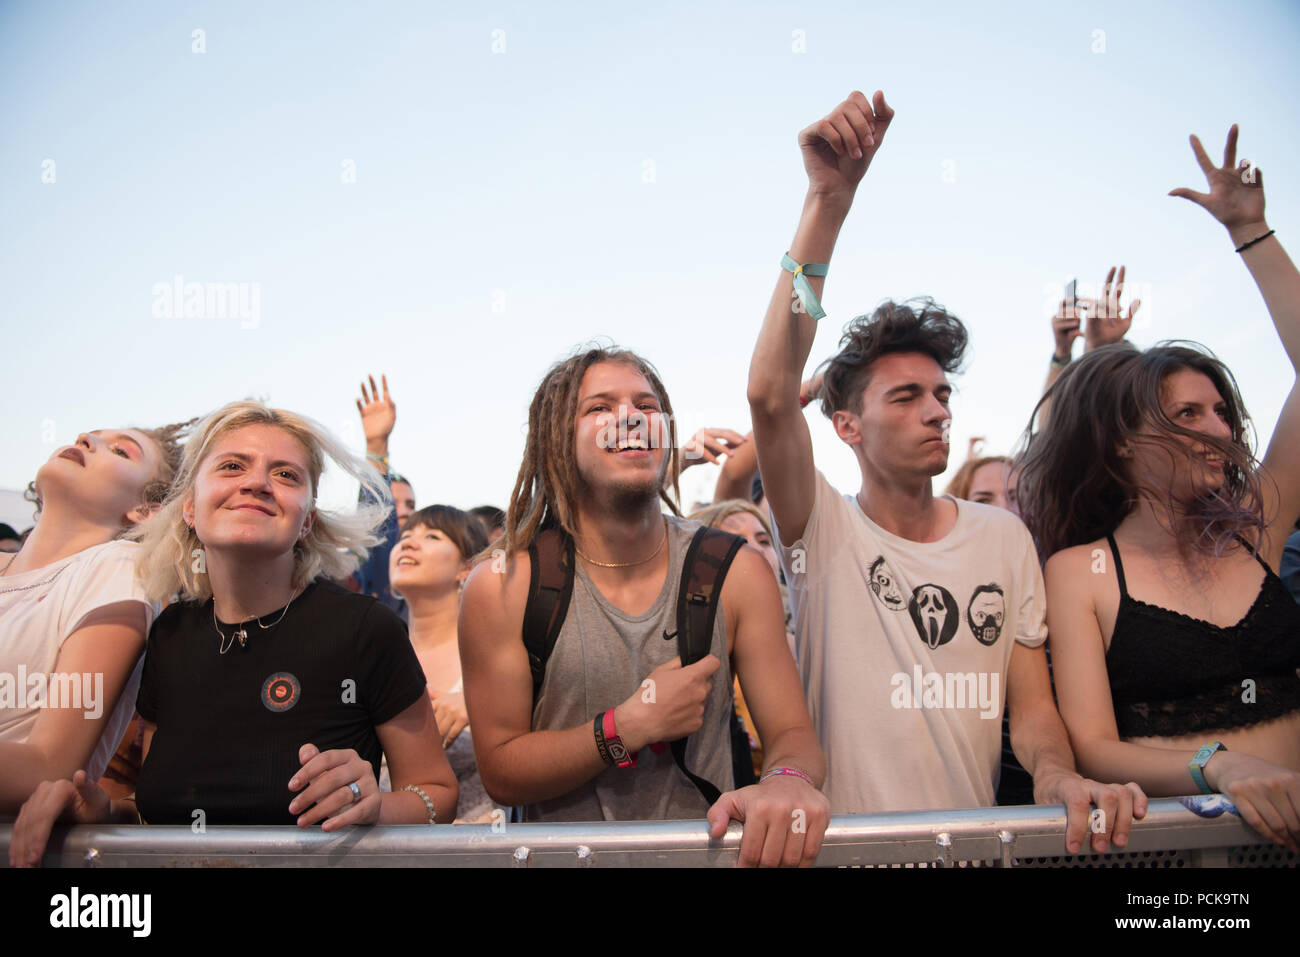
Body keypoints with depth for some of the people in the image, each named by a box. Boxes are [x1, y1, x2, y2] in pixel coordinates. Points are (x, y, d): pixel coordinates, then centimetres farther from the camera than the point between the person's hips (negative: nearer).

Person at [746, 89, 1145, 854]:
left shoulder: (1005, 536, 7)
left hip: (977, 839, 4)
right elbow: (770, 394, -22)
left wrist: (1061, 777, -15)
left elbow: (1033, 706, 7)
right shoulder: (826, 532, -6)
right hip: (845, 843, -3)